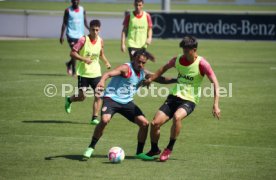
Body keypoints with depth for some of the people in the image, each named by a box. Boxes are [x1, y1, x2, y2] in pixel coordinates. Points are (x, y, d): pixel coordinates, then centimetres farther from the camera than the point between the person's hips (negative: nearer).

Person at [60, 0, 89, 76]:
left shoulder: (82, 10, 9)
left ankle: (69, 64, 33)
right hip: (71, 34, -4)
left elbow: (85, 22, 12)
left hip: (80, 35, 4)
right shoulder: (68, 10, -1)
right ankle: (74, 72, -4)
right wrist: (62, 35, -4)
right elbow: (64, 23, 1)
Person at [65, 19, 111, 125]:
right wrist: (84, 59, -25)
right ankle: (69, 100, 33)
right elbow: (72, 53, -13)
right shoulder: (83, 40, -13)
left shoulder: (100, 41, 2)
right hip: (83, 73, -4)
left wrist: (106, 62, 3)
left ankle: (95, 117, 0)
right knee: (82, 96, 0)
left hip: (96, 73, 4)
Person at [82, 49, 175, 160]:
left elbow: (160, 79, 17)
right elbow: (109, 74, -32)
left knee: (144, 123, 0)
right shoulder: (126, 68, -16)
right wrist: (102, 81, -54)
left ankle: (139, 153, 15)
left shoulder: (143, 73, 7)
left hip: (127, 102, 7)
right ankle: (91, 148, -14)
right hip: (112, 98, -7)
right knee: (105, 120, -30)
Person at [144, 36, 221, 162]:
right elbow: (164, 69, 25)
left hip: (189, 100, -5)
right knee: (155, 123, -10)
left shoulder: (202, 64, -12)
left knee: (177, 116, -37)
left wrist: (216, 105, -20)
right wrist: (151, 79, 16)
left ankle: (169, 149, -18)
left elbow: (215, 84, -12)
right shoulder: (178, 60, 3)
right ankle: (154, 150, 19)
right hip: (174, 97, 5)